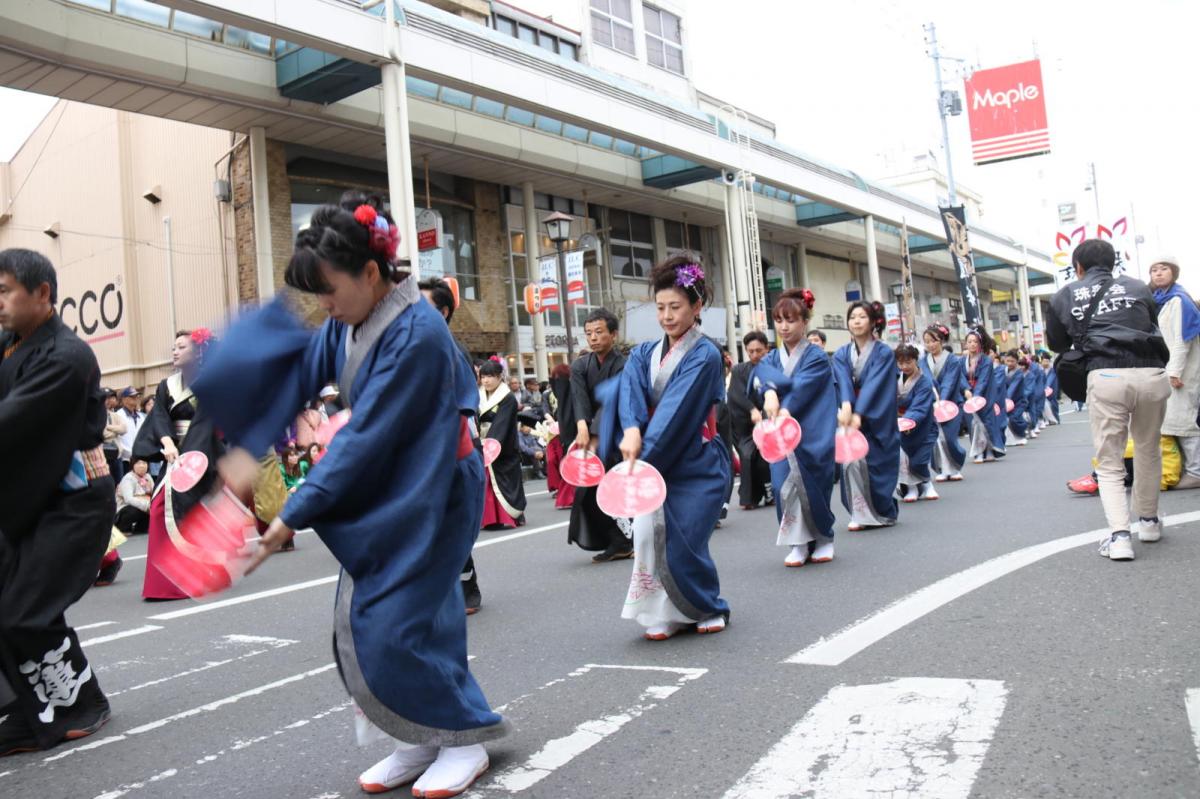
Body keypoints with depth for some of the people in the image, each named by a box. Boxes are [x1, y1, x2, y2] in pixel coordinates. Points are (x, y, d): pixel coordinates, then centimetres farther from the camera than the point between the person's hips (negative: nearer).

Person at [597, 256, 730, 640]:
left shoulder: (704, 356, -9)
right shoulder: (645, 354, 8)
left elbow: (677, 411, -17)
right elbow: (629, 391, -10)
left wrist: (644, 458, -23)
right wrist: (631, 431, -30)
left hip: (695, 464, -5)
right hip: (657, 461, 5)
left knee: (682, 542, -4)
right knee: (649, 532, -4)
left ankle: (708, 608, 21)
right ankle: (664, 615, 10)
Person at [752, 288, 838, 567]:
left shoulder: (817, 357, -3)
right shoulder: (771, 358, 11)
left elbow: (801, 392, -16)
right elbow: (761, 373, -13)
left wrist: (781, 413, -28)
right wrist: (769, 391, -34)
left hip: (811, 435, -4)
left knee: (812, 488, -1)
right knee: (784, 486, -5)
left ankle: (823, 539, 21)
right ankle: (799, 544, 7)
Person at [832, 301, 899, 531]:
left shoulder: (883, 353, -4)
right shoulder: (841, 355, 6)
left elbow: (873, 385, -16)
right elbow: (843, 382, -11)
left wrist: (858, 415, -29)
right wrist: (846, 406, -31)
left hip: (876, 421, -3)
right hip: (852, 414, 3)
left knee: (874, 465, -4)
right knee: (851, 461, -11)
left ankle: (883, 512, 16)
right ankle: (861, 514, -2)